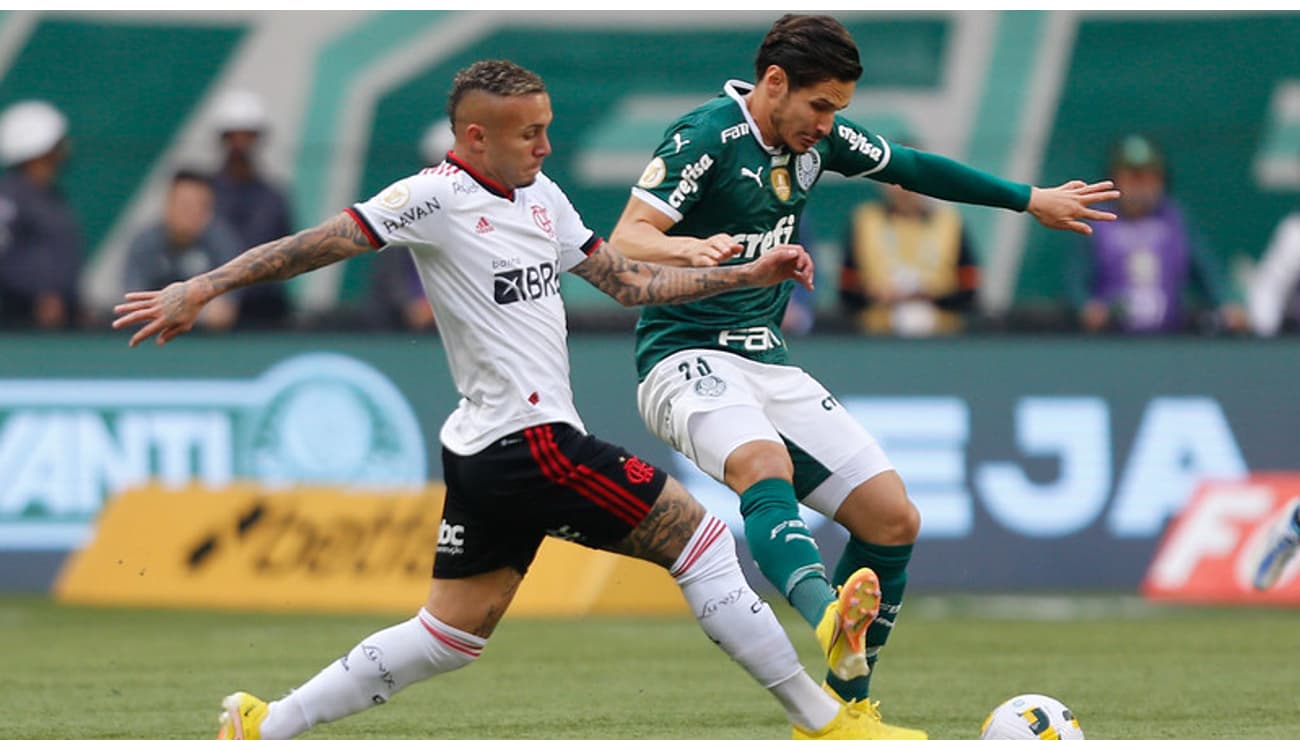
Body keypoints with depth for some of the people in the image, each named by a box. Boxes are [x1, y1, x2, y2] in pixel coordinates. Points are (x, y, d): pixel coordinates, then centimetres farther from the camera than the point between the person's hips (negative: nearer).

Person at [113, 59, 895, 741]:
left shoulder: (541, 197, 13)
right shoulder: (436, 198, -13)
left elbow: (627, 281, 19)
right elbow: (321, 244, -14)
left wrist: (748, 275, 15)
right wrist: (204, 287, -19)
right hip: (528, 442, -9)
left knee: (451, 635, 11)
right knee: (697, 534, -4)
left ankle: (265, 727, 13)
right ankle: (821, 721, 2)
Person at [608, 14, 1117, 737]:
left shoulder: (818, 136, 8)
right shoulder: (707, 137, -14)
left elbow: (912, 167, 25)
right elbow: (624, 244, -22)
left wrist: (1031, 200, 29)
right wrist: (690, 248, -44)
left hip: (769, 364, 8)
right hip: (687, 358, -8)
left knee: (894, 517, -1)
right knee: (763, 462, -39)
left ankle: (846, 706, 11)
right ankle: (829, 616, -65)